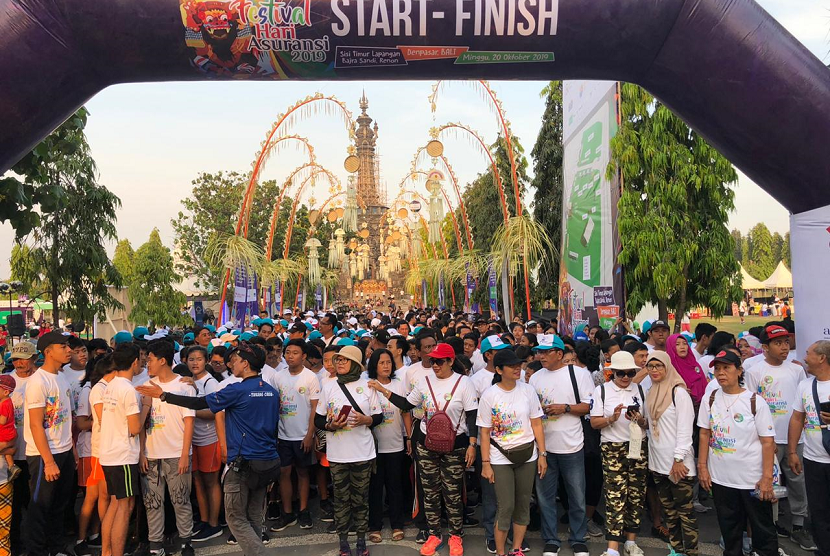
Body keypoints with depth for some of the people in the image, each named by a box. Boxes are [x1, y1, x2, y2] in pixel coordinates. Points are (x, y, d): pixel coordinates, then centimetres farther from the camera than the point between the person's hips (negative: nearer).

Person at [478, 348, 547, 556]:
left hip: (527, 456, 3)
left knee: (523, 505, 10)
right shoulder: (489, 395, -9)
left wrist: (542, 454, 0)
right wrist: (485, 463, -7)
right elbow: (485, 432, -6)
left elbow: (536, 424, 3)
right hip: (500, 458, -3)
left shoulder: (528, 390, -2)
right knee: (506, 507, -2)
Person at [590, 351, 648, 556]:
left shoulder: (640, 390, 8)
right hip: (612, 448, -3)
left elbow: (648, 424, 11)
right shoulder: (601, 390, 0)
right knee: (615, 496, -7)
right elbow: (594, 422, -2)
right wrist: (612, 418, -19)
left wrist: (640, 420, -11)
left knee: (636, 494, 5)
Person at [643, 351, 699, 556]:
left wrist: (679, 459, -18)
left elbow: (685, 429, -14)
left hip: (678, 463, -7)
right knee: (669, 510, 13)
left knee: (685, 511, -2)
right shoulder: (651, 394, 11)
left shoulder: (679, 392, -10)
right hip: (658, 462, 7)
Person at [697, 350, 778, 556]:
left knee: (763, 529, 10)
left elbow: (768, 442, -9)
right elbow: (704, 434, 6)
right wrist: (702, 466, 2)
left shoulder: (755, 401, -9)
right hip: (720, 477, 3)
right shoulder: (710, 399, 1)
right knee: (729, 529, 15)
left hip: (753, 479, -3)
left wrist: (767, 478, -12)